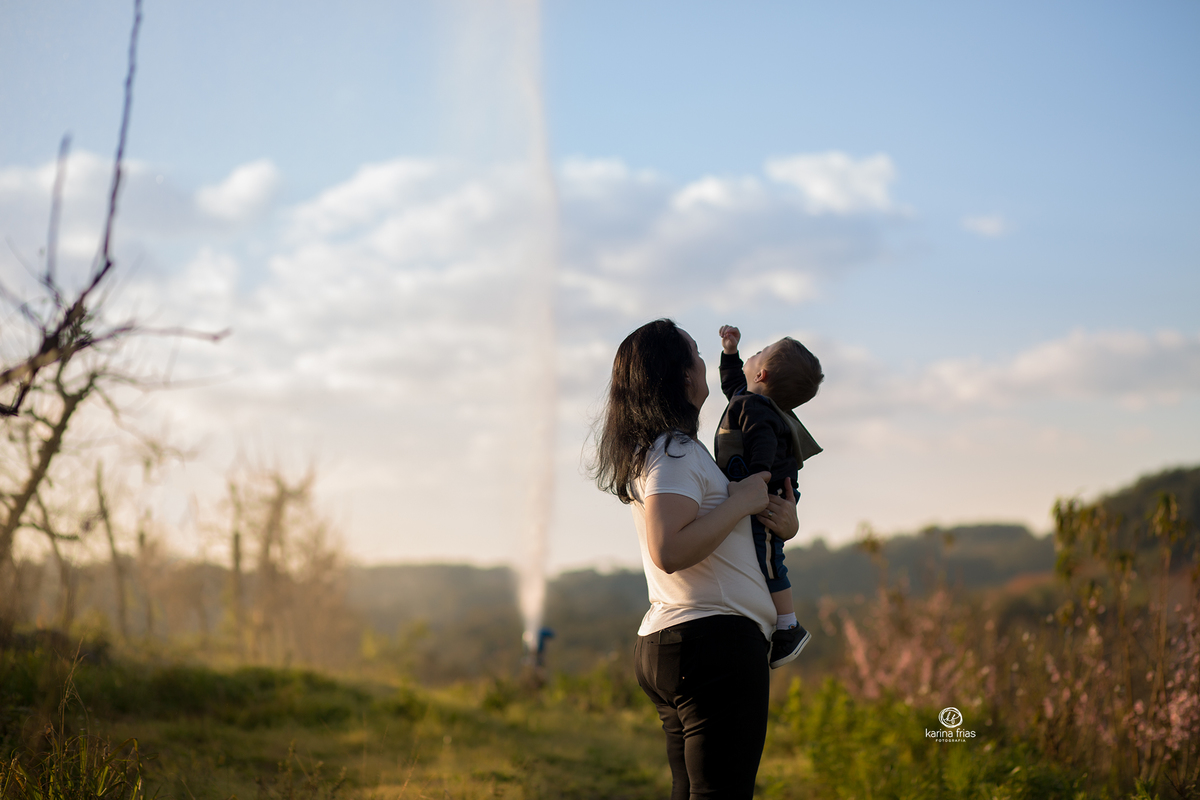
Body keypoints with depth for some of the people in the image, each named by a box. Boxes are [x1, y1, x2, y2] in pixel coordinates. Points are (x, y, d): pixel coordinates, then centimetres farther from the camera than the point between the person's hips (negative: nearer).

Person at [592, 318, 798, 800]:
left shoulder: (651, 452, 19)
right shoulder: (675, 453, -12)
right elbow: (669, 552, -25)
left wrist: (783, 522, 7)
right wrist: (742, 501, -15)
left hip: (668, 643, 10)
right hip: (714, 639, -10)